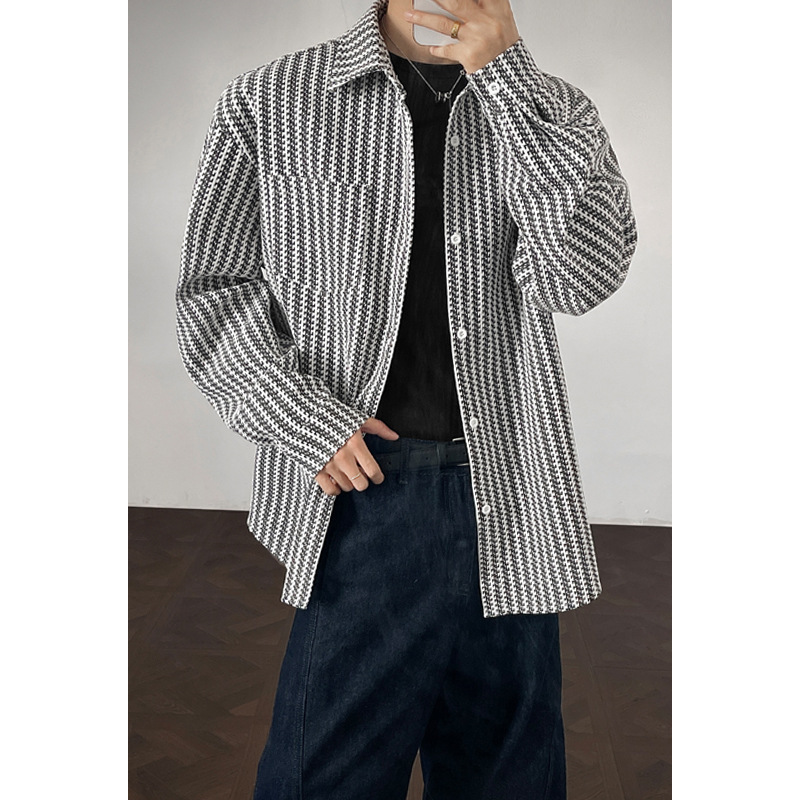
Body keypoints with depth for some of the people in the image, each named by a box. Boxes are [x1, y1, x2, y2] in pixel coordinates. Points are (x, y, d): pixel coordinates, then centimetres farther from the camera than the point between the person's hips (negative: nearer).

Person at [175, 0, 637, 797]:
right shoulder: (268, 104, 2)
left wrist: (501, 71, -13)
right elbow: (214, 292, 4)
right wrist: (300, 417, -10)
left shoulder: (551, 110, 7)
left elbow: (583, 274, -10)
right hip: (359, 488, -2)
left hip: (510, 500, 3)